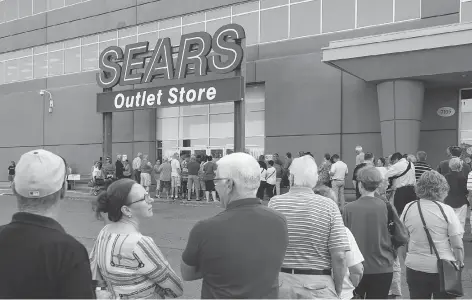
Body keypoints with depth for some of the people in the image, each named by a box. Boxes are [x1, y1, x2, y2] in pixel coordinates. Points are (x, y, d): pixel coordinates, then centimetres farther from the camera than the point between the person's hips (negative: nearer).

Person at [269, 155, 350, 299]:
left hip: (280, 283, 1)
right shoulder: (329, 206, -9)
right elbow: (339, 256, -12)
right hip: (319, 286, -1)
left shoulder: (274, 203, -6)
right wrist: (337, 291, 1)